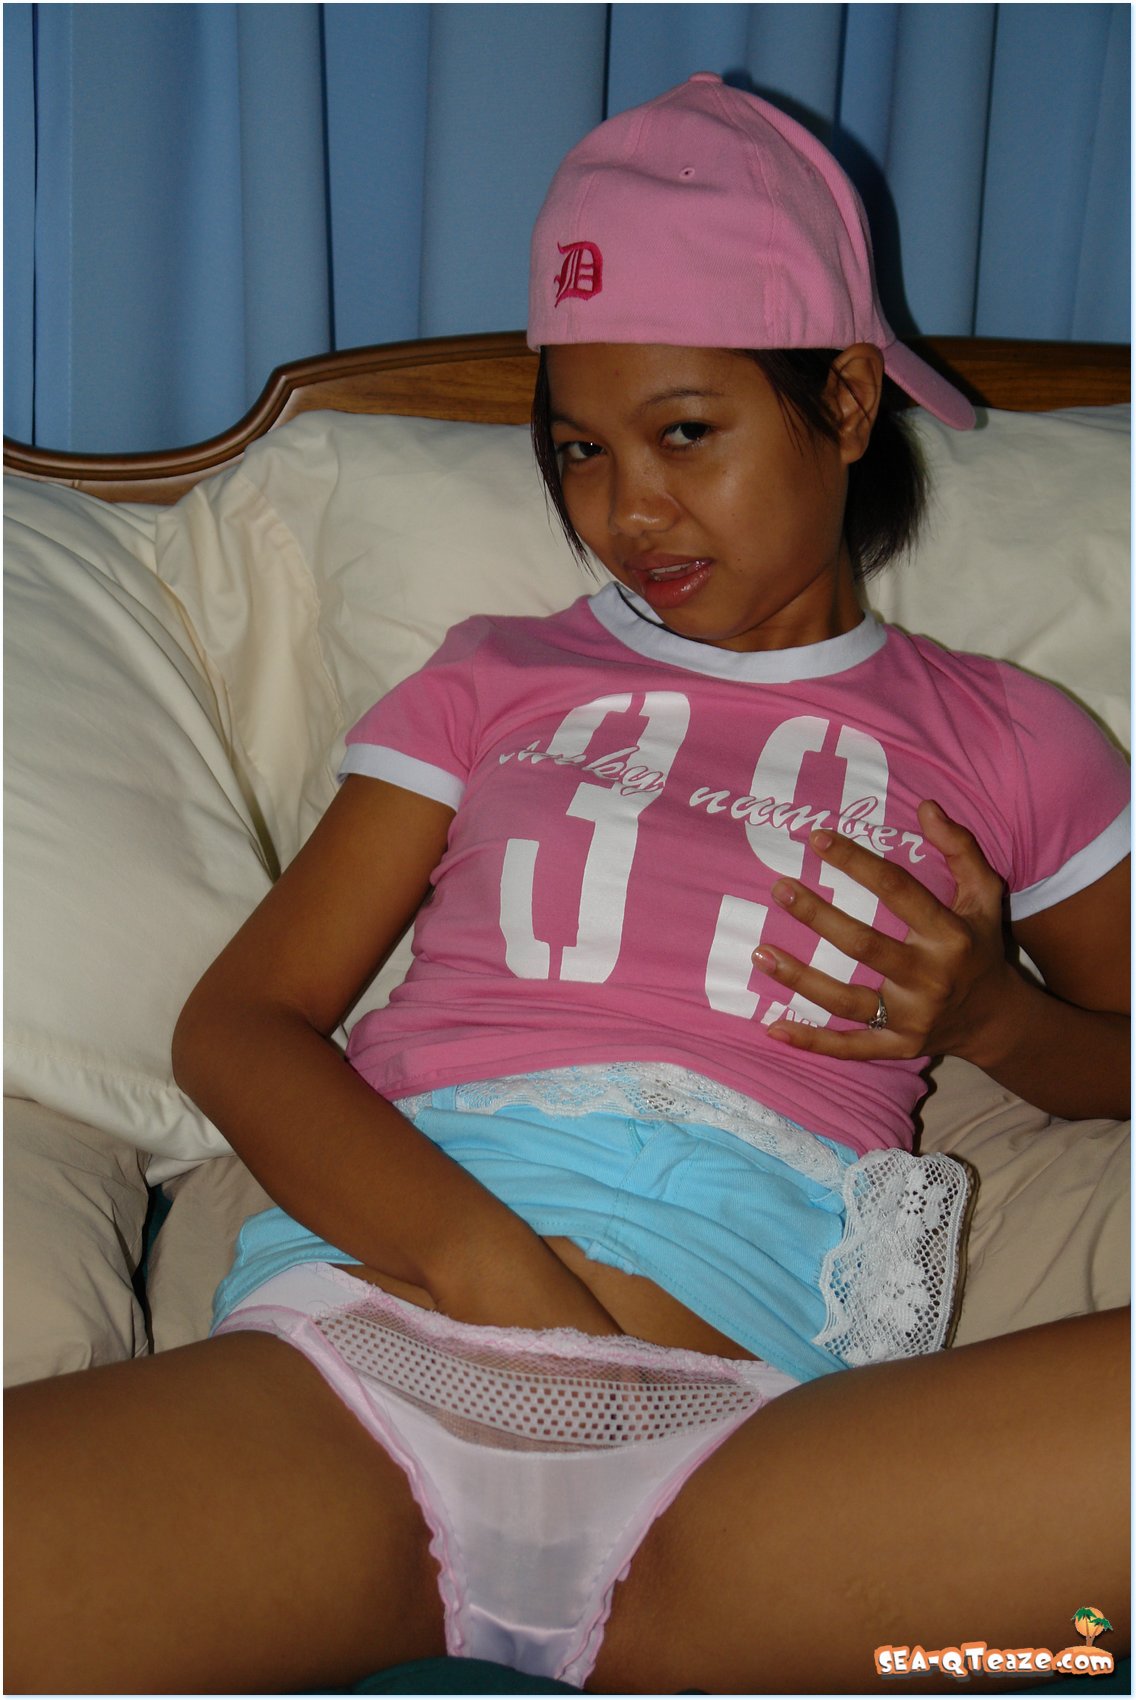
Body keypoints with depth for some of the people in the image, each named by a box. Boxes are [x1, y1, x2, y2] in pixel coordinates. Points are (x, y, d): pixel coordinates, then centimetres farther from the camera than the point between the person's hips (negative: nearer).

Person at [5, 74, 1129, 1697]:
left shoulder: (1003, 742, 22)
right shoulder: (493, 684, 22)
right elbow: (237, 1021, 11)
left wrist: (996, 1015, 5)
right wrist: (480, 1258, -8)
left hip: (725, 1430, 1)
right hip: (353, 1333, 0)